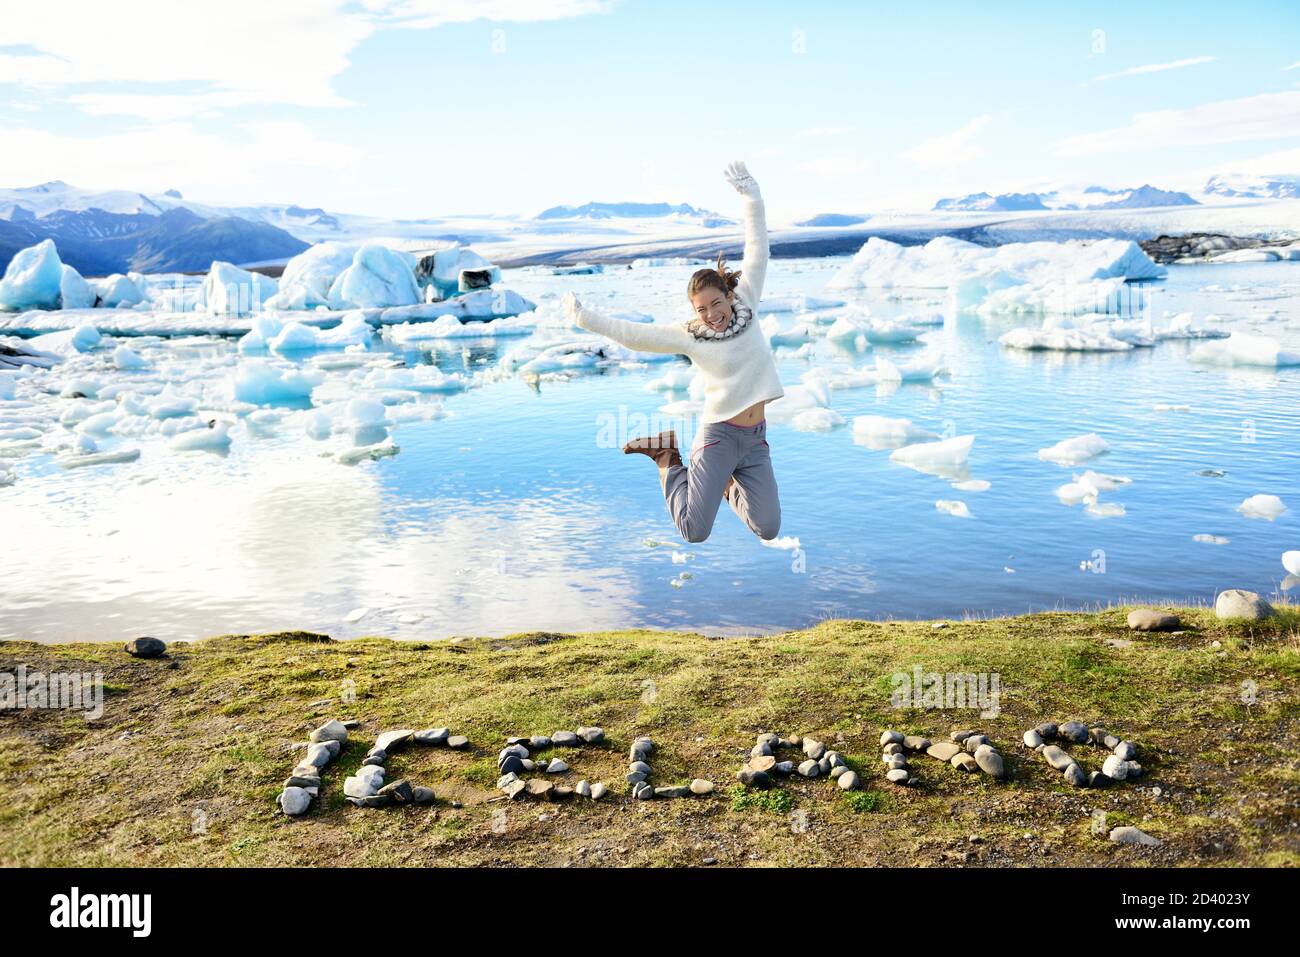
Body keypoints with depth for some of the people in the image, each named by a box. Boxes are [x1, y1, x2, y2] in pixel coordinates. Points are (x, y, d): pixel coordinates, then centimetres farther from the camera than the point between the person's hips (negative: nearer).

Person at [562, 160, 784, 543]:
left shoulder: (745, 305, 1)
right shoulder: (689, 335, -7)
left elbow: (757, 251, 0)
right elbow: (635, 335, -5)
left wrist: (751, 197, -6)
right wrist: (585, 318, -6)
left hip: (755, 438, 4)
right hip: (718, 435, -4)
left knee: (768, 529, 3)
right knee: (694, 531, -6)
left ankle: (729, 486, 32)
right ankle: (668, 459, 17)